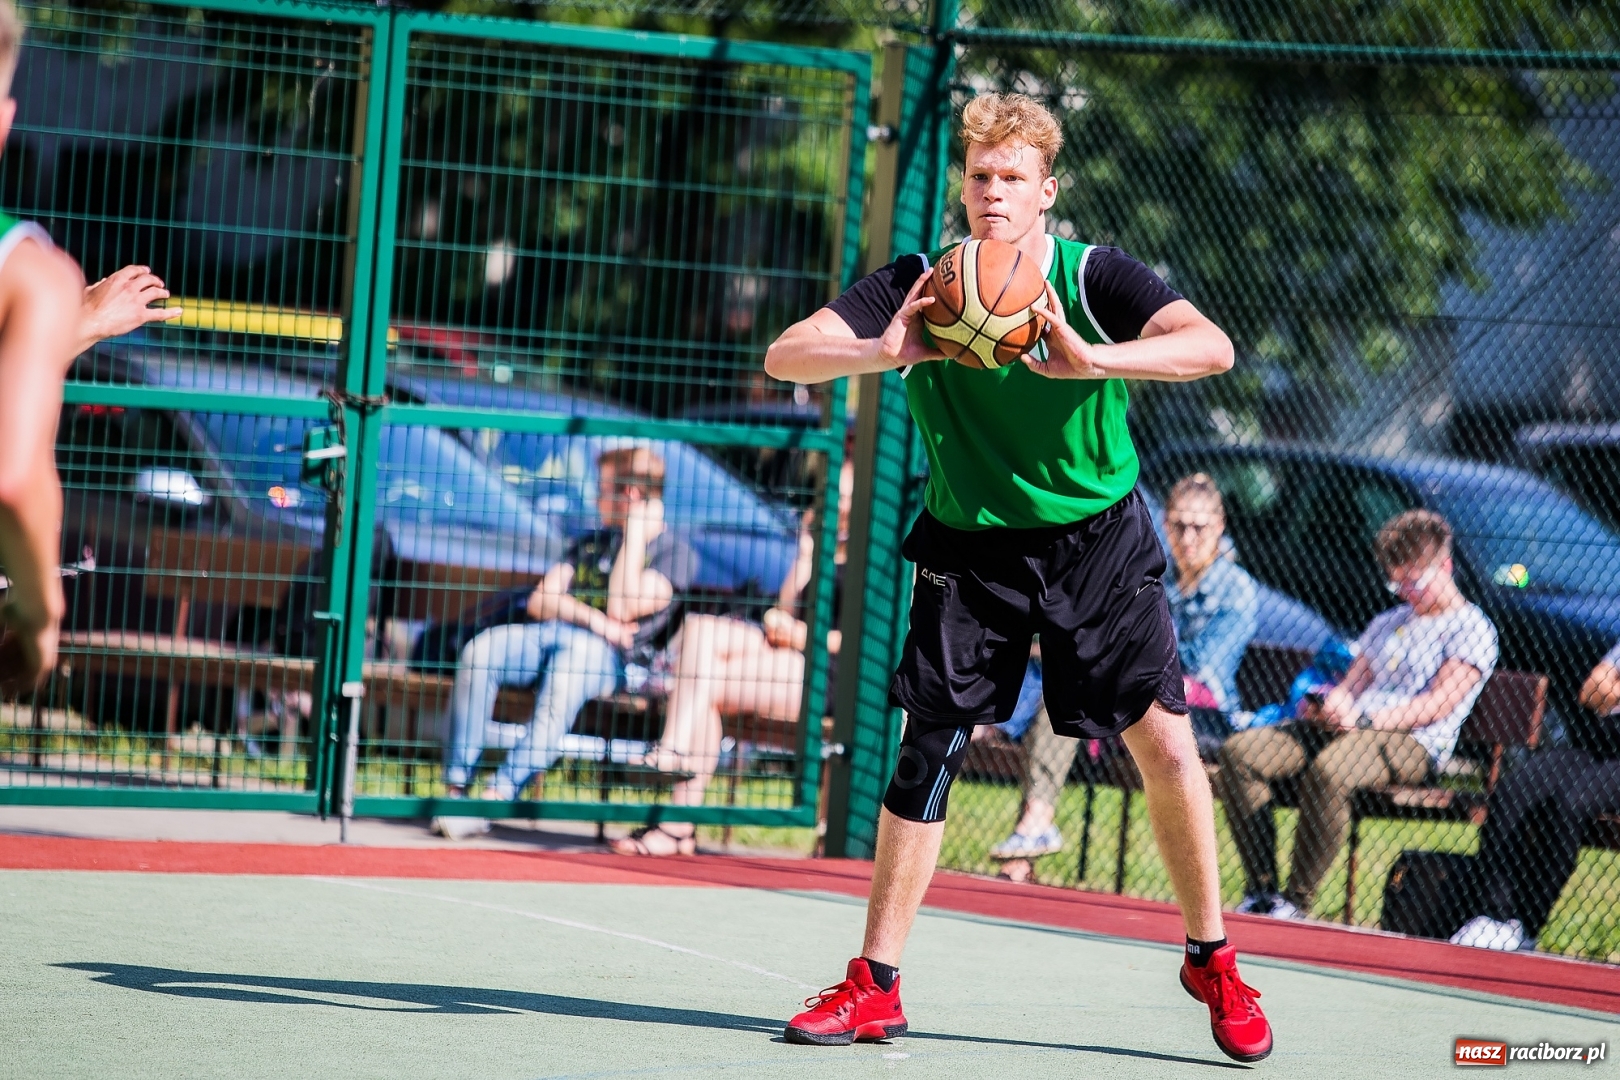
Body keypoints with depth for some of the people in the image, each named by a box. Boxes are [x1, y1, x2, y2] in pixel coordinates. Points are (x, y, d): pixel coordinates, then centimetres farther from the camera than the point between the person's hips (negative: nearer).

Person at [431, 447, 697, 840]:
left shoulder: (675, 553, 6)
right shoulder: (590, 543, 26)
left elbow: (622, 610, -8)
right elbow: (540, 601, 14)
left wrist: (635, 535, -4)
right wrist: (591, 618, -5)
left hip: (615, 658, -6)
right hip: (550, 636, 6)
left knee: (572, 664, -40)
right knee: (481, 650, -24)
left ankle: (496, 796, -46)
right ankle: (456, 788, -28)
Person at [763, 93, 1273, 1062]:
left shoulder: (1094, 278, -13)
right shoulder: (920, 287, -8)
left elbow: (1212, 347, -28)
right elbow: (786, 357, -14)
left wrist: (1090, 360, -42)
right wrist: (880, 354, -34)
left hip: (1099, 540, -1)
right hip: (972, 548, 1)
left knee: (1166, 743, -8)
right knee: (926, 754, -2)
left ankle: (1212, 960, 9)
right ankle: (875, 986, 8)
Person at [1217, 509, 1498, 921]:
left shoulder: (1471, 630, 3)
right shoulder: (1387, 623, 29)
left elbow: (1438, 703, -10)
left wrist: (1367, 720, -20)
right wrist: (1330, 703, -2)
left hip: (1413, 744, -8)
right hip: (1350, 731, 8)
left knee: (1328, 768, -41)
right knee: (1241, 751, -15)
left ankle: (1297, 902, -32)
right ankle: (1262, 890, -20)